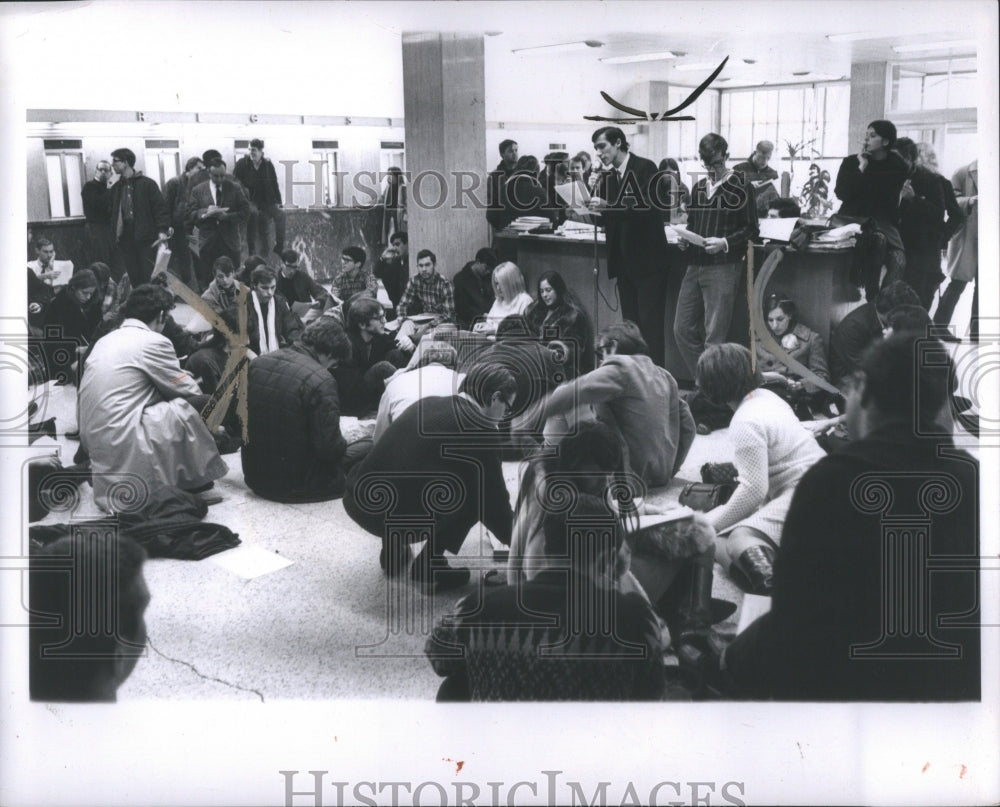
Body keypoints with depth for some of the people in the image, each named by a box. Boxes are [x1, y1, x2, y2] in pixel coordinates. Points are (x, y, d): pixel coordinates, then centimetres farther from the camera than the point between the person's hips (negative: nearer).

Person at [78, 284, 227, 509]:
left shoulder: (107, 340, 16)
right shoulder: (153, 341, -7)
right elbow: (191, 392, 1)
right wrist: (190, 381, 24)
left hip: (92, 438, 8)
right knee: (183, 408, 0)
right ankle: (196, 480, 10)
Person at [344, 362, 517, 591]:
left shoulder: (427, 403, 18)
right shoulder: (482, 431, -2)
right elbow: (494, 498, 5)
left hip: (357, 502, 7)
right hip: (401, 518, -7)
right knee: (479, 491, 10)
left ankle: (391, 548, 27)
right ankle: (429, 564, 7)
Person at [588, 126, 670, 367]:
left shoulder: (645, 168, -8)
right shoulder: (608, 176, 11)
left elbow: (647, 207, -20)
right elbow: (610, 218, 11)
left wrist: (607, 206, -26)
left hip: (648, 259, -7)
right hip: (624, 261, 7)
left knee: (650, 322, -7)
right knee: (630, 322, 10)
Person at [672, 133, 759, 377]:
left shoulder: (741, 187, -1)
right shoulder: (698, 187, 17)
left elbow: (751, 230, -2)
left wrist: (725, 243, -18)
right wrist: (684, 239, 3)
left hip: (724, 267, -6)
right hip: (696, 264, 6)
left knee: (714, 336, -6)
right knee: (683, 330, 5)